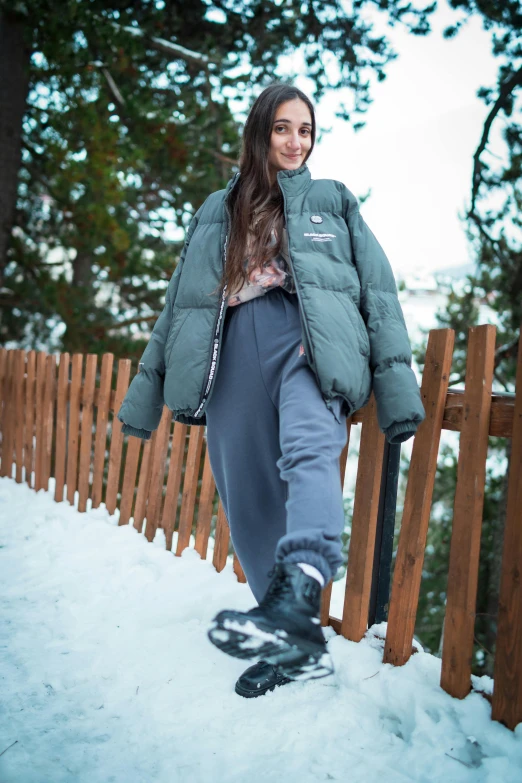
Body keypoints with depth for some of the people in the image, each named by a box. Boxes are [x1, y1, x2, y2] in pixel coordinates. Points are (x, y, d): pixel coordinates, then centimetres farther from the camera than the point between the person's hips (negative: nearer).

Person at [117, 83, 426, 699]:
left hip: (308, 337, -3)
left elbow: (377, 288, 13)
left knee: (309, 449, -33)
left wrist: (395, 383, 1)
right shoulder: (217, 211, 26)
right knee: (249, 507, -5)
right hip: (233, 350, 3)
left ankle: (296, 604, -52)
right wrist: (146, 392, 20)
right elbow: (179, 302, 25)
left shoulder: (333, 201, 22)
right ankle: (299, 645, 3)